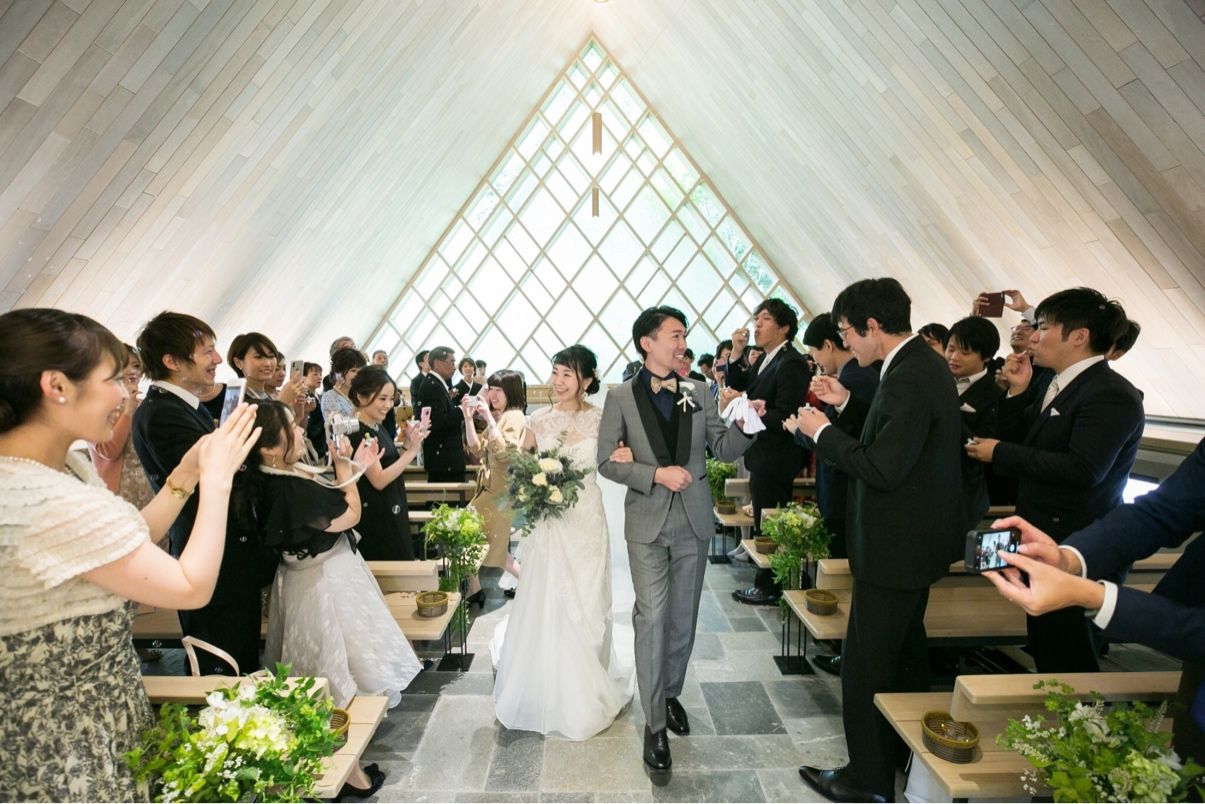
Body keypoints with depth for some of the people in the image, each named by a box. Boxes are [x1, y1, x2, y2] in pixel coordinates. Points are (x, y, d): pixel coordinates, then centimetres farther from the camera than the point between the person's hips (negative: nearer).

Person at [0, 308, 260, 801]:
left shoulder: (65, 463, -4)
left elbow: (131, 545, 4)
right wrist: (216, 479, -20)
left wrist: (187, 473, -4)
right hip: (71, 733, -9)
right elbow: (193, 587, -26)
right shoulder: (51, 505, -33)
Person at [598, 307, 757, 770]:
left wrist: (743, 425, -19)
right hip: (648, 522, -3)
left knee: (683, 619, 15)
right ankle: (655, 723, 16)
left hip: (693, 521, 3)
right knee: (651, 618, -2)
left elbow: (724, 449, 1)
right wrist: (657, 474, -18)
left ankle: (671, 694, 39)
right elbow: (607, 462, -7)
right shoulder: (621, 397, -5)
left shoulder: (698, 393, 3)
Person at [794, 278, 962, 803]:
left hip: (895, 547, -11)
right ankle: (905, 752, 46)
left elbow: (882, 468, -28)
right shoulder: (919, 364, 7)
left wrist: (822, 432, -16)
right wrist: (847, 404, 5)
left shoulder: (910, 377, -25)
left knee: (864, 665, 5)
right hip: (915, 538, 11)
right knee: (904, 652, 26)